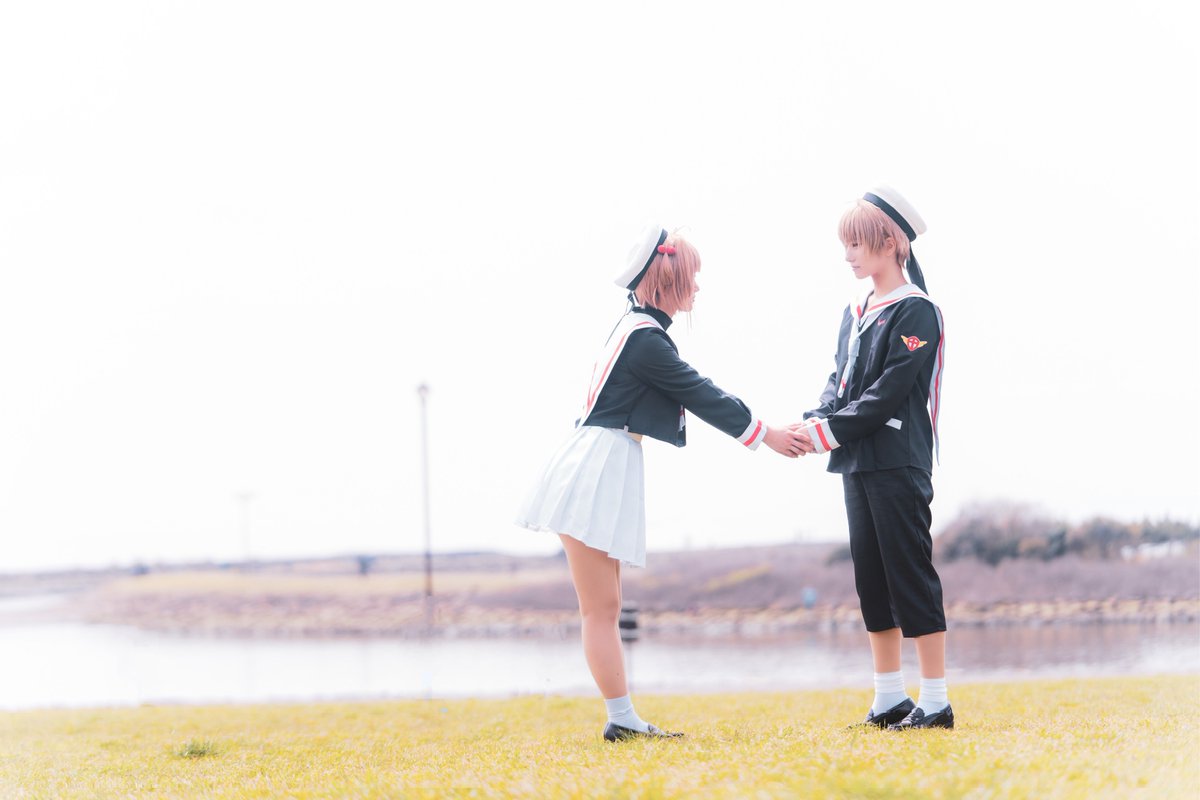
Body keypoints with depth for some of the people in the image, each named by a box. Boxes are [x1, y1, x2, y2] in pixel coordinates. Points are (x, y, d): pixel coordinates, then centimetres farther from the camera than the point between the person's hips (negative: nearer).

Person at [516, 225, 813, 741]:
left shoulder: (637, 328, 17)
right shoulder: (645, 338, -13)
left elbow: (696, 394, 22)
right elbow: (700, 395, -9)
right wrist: (763, 434, -1)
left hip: (608, 470, 11)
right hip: (595, 471, -11)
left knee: (604, 606, 8)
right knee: (600, 607, -8)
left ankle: (623, 719, 9)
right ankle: (621, 718, -8)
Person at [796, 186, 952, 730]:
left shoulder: (915, 311, -10)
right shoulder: (855, 313, 16)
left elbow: (889, 391, -17)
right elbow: (840, 379, 13)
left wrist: (831, 431, -18)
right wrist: (815, 421, -6)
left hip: (898, 464, -8)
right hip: (857, 463, 9)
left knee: (910, 574, -7)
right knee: (871, 577, 11)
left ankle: (936, 701, -3)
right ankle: (889, 698, 18)